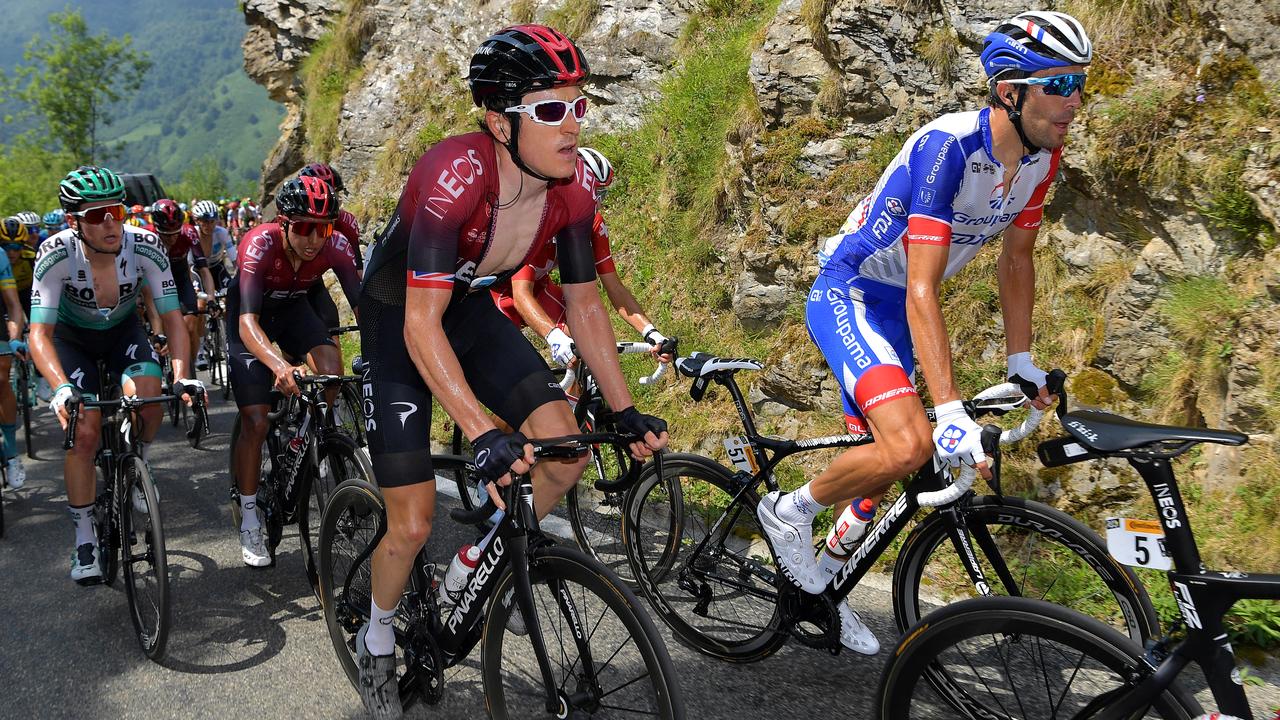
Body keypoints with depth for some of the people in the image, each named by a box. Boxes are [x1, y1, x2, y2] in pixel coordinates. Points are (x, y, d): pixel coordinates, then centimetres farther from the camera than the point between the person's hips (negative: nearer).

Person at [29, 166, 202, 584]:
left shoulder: (144, 246, -27)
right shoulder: (57, 253, -30)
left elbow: (172, 318, -23)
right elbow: (39, 333, -32)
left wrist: (183, 377, -38)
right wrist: (62, 387, -49)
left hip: (122, 331, 1)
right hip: (71, 337, -1)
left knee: (147, 394, -28)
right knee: (85, 430, -16)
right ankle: (84, 539, 1)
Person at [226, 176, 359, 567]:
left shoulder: (336, 246, -27)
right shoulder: (260, 243, -36)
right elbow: (248, 321, -44)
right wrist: (279, 365, -62)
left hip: (293, 308, 3)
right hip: (252, 315, -3)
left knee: (331, 372, -26)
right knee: (256, 421, -9)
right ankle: (249, 522, 6)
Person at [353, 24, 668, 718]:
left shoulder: (573, 185, -16)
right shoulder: (455, 175, -35)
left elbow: (584, 304, -6)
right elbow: (422, 326, -37)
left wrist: (627, 412, -10)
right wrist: (483, 432, -45)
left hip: (472, 308, 5)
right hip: (399, 320, -5)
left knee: (566, 453, -13)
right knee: (413, 524, -5)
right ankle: (376, 643, 26)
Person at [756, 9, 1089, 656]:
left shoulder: (1042, 155, -4)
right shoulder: (948, 146, -29)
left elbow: (1016, 257, 10)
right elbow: (922, 289, -33)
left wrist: (1021, 360, 10)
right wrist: (952, 410, -38)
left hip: (896, 310, 8)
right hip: (846, 293, -8)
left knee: (879, 466, 13)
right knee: (908, 444, -28)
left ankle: (822, 583, 35)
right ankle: (790, 512, -2)